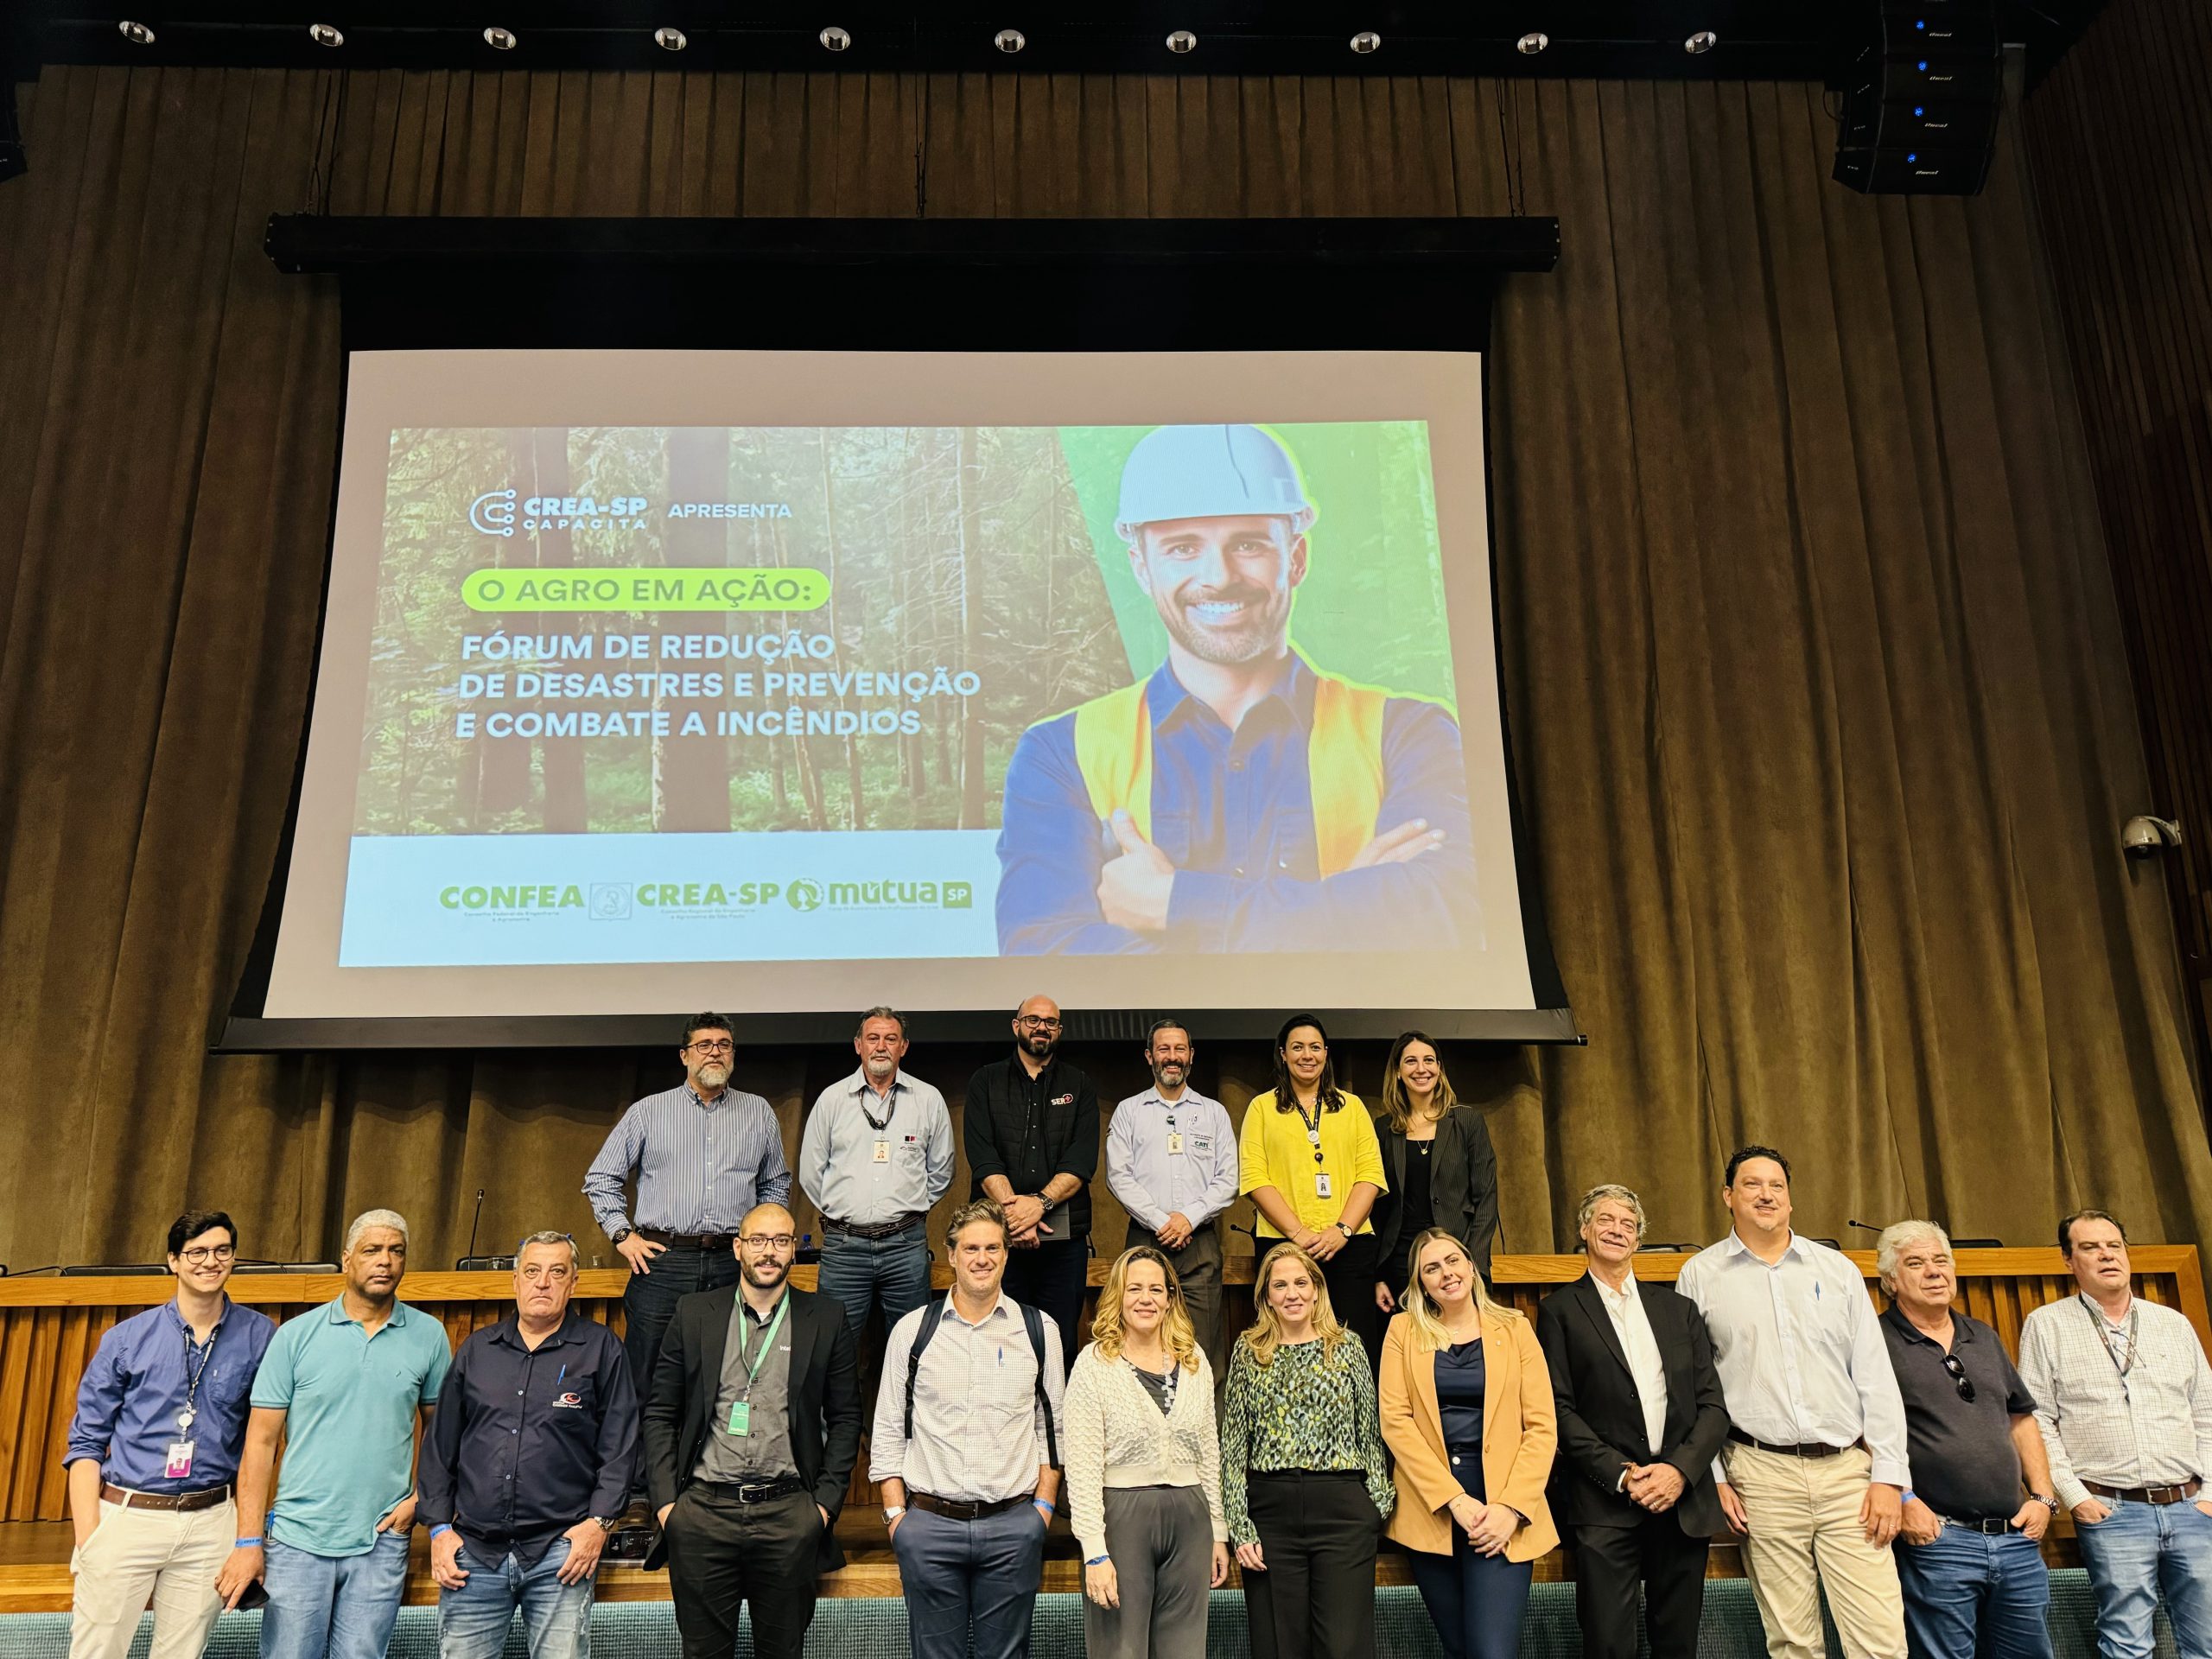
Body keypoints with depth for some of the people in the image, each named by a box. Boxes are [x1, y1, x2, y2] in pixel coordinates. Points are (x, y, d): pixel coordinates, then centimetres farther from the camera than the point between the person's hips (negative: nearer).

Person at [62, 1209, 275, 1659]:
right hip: (124, 1517, -1)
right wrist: (87, 1540, -6)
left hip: (209, 1525, 1)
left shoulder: (259, 1336, 2)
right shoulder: (127, 1339, -1)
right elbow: (86, 1443, 1)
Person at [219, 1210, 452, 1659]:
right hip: (298, 1538, -1)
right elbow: (261, 1442, -1)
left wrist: (422, 1497, -2)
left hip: (381, 1542, 1)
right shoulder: (296, 1336, -2)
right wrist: (249, 1541, -5)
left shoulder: (429, 1336, 2)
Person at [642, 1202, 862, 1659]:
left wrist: (826, 1502, -1)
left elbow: (845, 1419, 6)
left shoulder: (827, 1321, 3)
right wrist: (665, 1501, -1)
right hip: (702, 1512, 0)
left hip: (789, 1514, 0)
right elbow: (659, 1414, 7)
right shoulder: (694, 1314, 4)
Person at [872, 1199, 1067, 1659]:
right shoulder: (912, 1331, 1)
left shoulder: (1040, 1330, 4)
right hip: (929, 1522, 0)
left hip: (1014, 1523, 0)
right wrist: (895, 1514, 0)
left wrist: (1043, 1508, 3)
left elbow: (1053, 1428, 9)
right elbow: (888, 1431, 5)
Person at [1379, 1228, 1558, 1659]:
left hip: (1501, 1515, -1)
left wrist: (1511, 1508, -10)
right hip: (1430, 1513, 1)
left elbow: (1542, 1427, 1)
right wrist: (1454, 1500, -11)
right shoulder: (1404, 1330, 6)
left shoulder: (1514, 1329, 6)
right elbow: (1395, 1421, -2)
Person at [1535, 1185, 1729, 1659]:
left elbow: (1712, 1405, 8)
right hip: (1606, 1504, -3)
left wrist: (1681, 1470, -7)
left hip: (1685, 1499, 3)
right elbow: (1560, 1409, -3)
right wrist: (1621, 1475, -12)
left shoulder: (1679, 1309, 15)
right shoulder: (1561, 1310, 4)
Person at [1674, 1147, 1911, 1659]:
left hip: (1847, 1469, 1)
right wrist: (1714, 1477, -1)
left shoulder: (1837, 1269, 9)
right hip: (1761, 1473, -1)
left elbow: (1876, 1378, 7)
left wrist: (1889, 1476, 1)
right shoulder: (1700, 1276, 4)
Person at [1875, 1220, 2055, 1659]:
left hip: (2017, 1537, 6)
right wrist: (1902, 1500, -18)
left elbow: (2022, 1421, 21)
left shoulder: (1984, 1338, 16)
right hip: (1937, 1539, -6)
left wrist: (2042, 1496, 10)